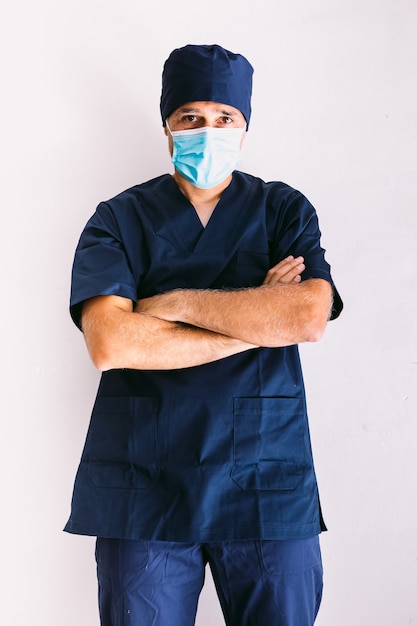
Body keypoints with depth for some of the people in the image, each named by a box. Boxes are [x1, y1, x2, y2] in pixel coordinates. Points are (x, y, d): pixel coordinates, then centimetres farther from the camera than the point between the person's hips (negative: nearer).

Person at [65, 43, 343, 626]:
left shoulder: (285, 210, 7)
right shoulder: (119, 220, 4)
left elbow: (310, 315, -12)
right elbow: (110, 343, -14)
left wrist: (175, 302, -11)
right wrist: (256, 320, -11)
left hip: (269, 488, 1)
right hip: (144, 487, 0)